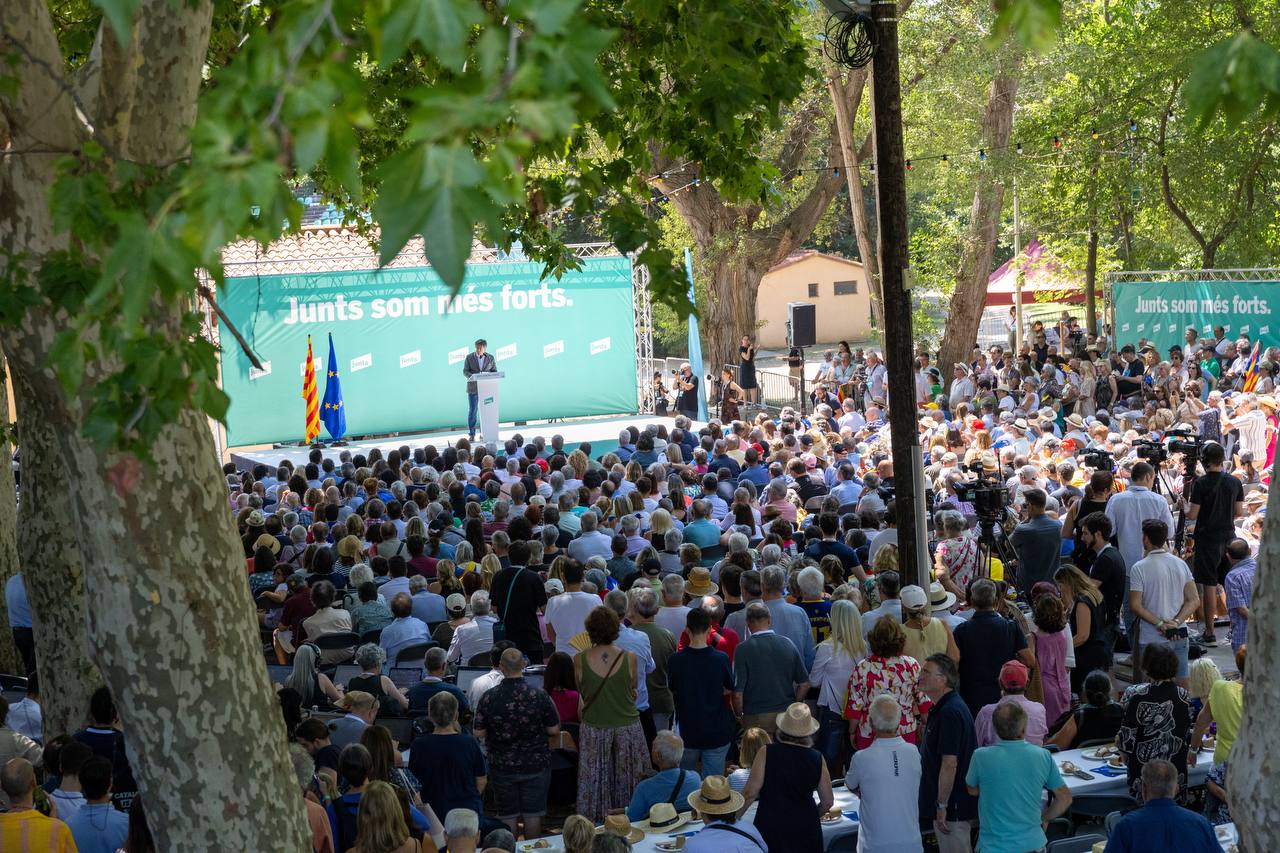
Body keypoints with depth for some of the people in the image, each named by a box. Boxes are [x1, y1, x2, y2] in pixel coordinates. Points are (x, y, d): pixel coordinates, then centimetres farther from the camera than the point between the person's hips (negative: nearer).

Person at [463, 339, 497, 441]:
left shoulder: (490, 358, 7)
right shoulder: (469, 357, 3)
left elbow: (494, 371, 9)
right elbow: (465, 371, 1)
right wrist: (473, 377, -19)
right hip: (473, 388, -2)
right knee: (472, 410, -3)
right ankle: (471, 434, 1)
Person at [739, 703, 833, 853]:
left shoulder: (767, 753, -10)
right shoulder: (817, 758, -3)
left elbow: (750, 793, -11)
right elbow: (828, 801, 4)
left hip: (771, 828, -2)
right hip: (806, 829, 2)